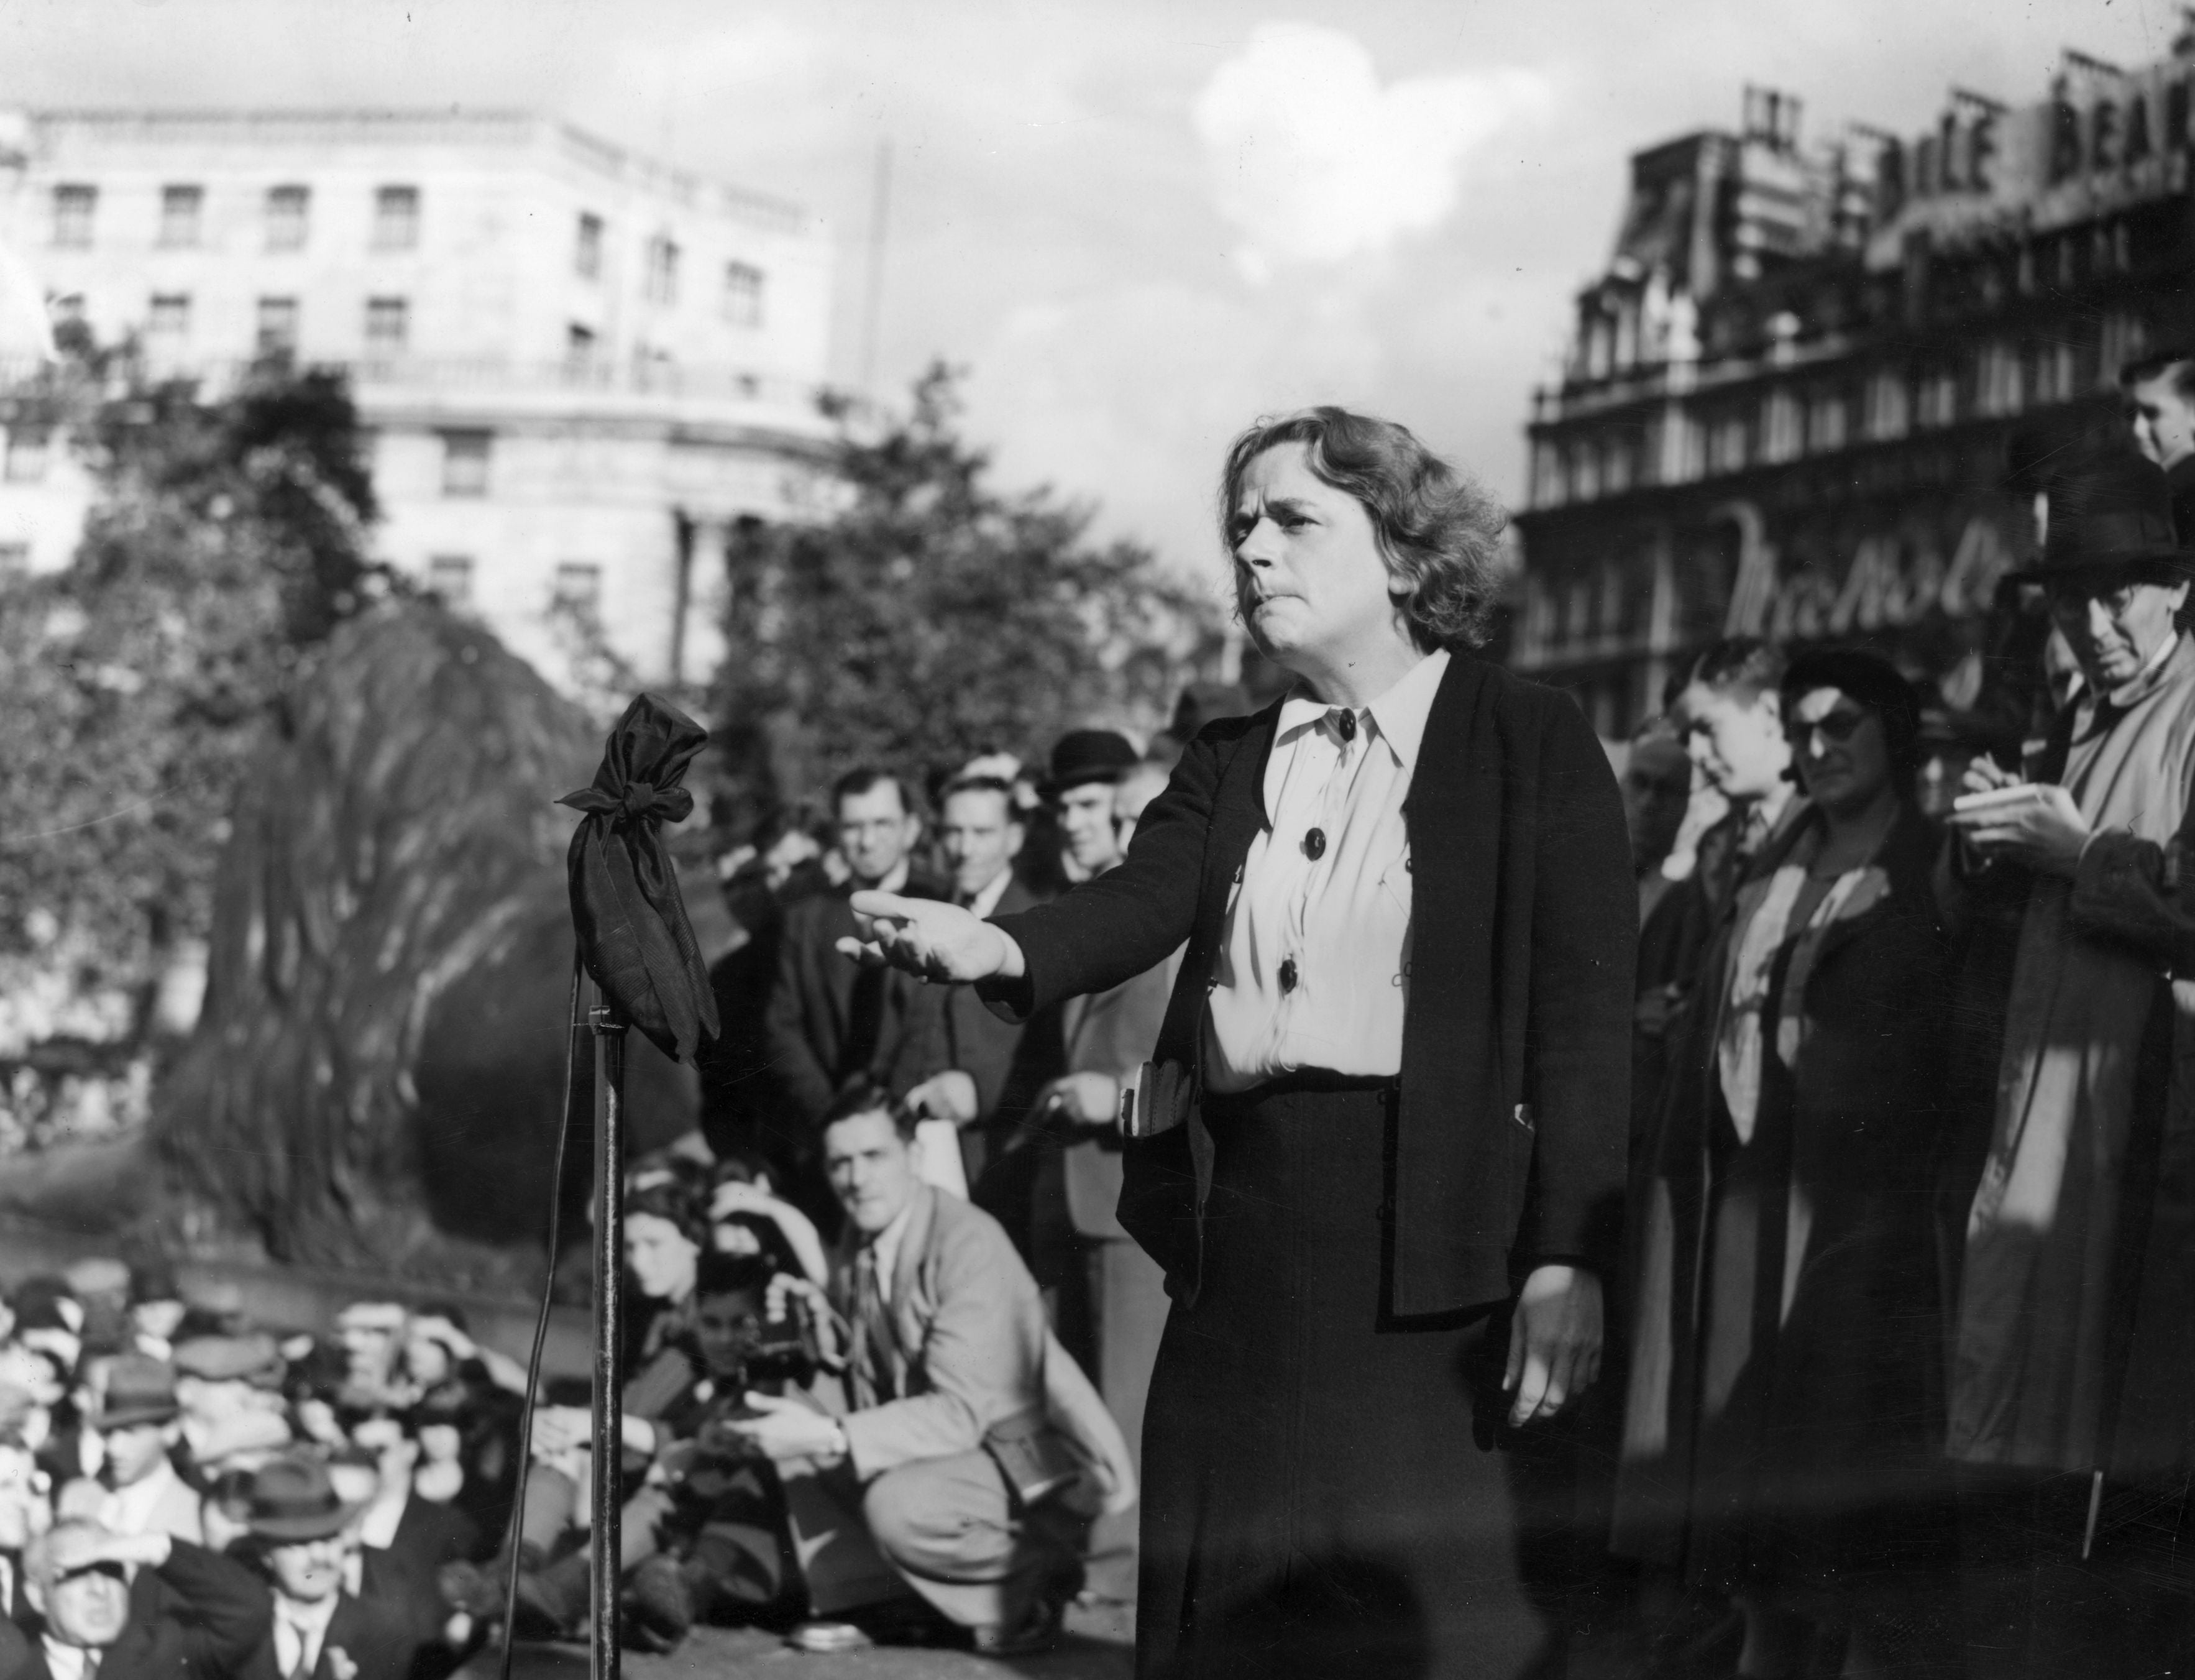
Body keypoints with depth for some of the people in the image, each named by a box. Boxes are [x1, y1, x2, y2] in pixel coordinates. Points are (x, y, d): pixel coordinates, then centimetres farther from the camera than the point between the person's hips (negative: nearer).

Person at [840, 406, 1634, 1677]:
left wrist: (1568, 1260, -14)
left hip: (1440, 1258, -5)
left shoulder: (1534, 744, 1)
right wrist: (1002, 948, -24)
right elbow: (1143, 901, -2)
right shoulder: (1229, 763, 16)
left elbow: (1586, 1017, -5)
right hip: (1244, 1245, 5)